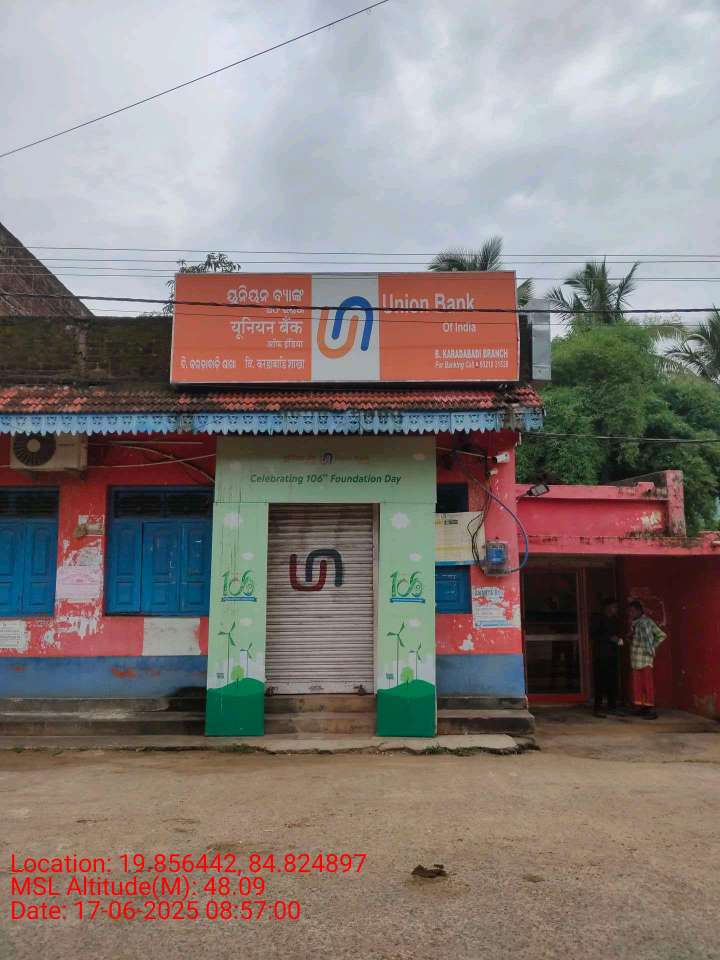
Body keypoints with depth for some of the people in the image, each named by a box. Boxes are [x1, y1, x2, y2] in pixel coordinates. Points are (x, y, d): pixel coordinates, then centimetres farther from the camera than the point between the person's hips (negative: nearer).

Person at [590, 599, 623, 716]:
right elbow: (593, 635, -11)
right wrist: (610, 638, -17)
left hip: (613, 655, 6)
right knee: (601, 682, -9)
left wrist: (619, 639, 4)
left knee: (613, 681, 3)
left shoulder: (615, 620, 16)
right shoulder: (598, 618, -4)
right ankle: (598, 708, -7)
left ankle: (612, 706, 12)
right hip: (601, 655, -6)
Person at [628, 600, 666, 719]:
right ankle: (640, 707, 19)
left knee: (648, 684, -4)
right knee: (636, 684, 10)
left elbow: (662, 635, -9)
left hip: (645, 659, -7)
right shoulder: (633, 624, 13)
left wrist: (652, 647, -5)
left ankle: (651, 710, 0)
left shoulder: (647, 622, -9)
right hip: (635, 659, 7)